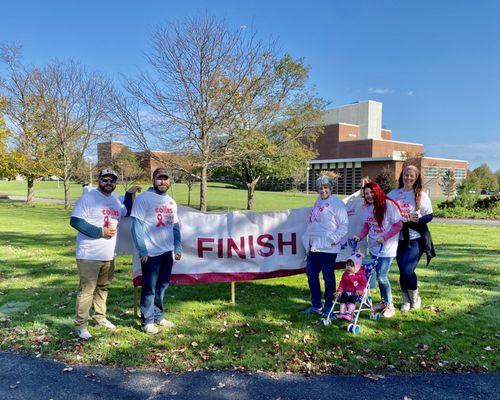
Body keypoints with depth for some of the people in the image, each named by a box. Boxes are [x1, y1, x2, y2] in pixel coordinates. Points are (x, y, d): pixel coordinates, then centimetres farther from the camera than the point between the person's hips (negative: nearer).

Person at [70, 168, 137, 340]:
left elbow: (126, 213, 30)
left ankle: (100, 316, 35)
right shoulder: (88, 198, -12)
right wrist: (101, 231, -20)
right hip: (89, 255, -7)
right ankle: (80, 326, 7)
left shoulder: (115, 200, 12)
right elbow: (75, 221, -18)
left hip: (109, 255, 8)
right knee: (86, 290, -3)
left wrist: (129, 194, 16)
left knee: (103, 287, 19)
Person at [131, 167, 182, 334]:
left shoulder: (171, 201, 13)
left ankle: (158, 316, 29)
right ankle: (147, 321, 14)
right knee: (150, 288, 2)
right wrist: (142, 251, -17)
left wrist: (178, 247, 10)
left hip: (168, 251, 7)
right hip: (151, 253, -7)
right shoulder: (144, 199, -9)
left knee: (162, 286, 15)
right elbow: (137, 226, -13)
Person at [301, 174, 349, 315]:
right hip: (313, 246, 8)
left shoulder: (336, 203, -9)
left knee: (328, 278, 4)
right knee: (311, 276, 12)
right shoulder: (318, 201, 15)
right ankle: (316, 305, 24)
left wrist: (333, 239, -17)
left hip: (327, 248, -8)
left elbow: (344, 225, -13)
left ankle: (328, 306, 18)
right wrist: (307, 238, 17)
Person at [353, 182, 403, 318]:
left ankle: (389, 305, 10)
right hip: (373, 247, 6)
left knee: (382, 277, -9)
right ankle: (383, 302, 30)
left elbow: (398, 225, -13)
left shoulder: (389, 205, -15)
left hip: (387, 247, -6)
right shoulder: (366, 208, 4)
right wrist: (360, 236, -5)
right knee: (379, 275, 13)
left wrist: (384, 237, -21)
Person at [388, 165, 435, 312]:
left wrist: (419, 219, -19)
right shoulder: (394, 194, 6)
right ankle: (406, 301, 27)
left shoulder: (421, 195, -2)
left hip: (416, 239, -3)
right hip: (399, 238, 4)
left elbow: (430, 216, 0)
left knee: (407, 270, -12)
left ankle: (415, 297, 16)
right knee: (403, 271, 9)